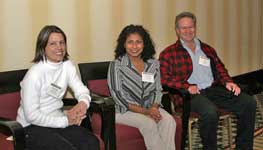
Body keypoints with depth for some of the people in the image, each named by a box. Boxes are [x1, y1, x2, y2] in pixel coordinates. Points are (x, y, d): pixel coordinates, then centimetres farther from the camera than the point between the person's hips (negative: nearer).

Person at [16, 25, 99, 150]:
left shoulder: (67, 65, 2)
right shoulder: (34, 74, -20)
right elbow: (32, 116, -20)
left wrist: (83, 102, -25)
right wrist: (65, 121, -20)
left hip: (56, 120, 6)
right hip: (32, 127, -6)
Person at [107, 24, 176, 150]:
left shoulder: (153, 64, 9)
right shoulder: (116, 65, -5)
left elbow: (158, 90, 11)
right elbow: (118, 96, -11)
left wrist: (154, 107, -12)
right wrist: (145, 111, -18)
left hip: (150, 108, 4)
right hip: (124, 111, -4)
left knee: (169, 120, -26)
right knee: (149, 123, -31)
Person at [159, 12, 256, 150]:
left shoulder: (207, 49, 25)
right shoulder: (169, 53, 8)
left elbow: (220, 69, 24)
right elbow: (164, 78, -3)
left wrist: (228, 82, 2)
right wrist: (186, 87, -15)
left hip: (214, 89, 6)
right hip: (192, 94, -5)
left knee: (249, 102, -14)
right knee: (210, 111, -37)